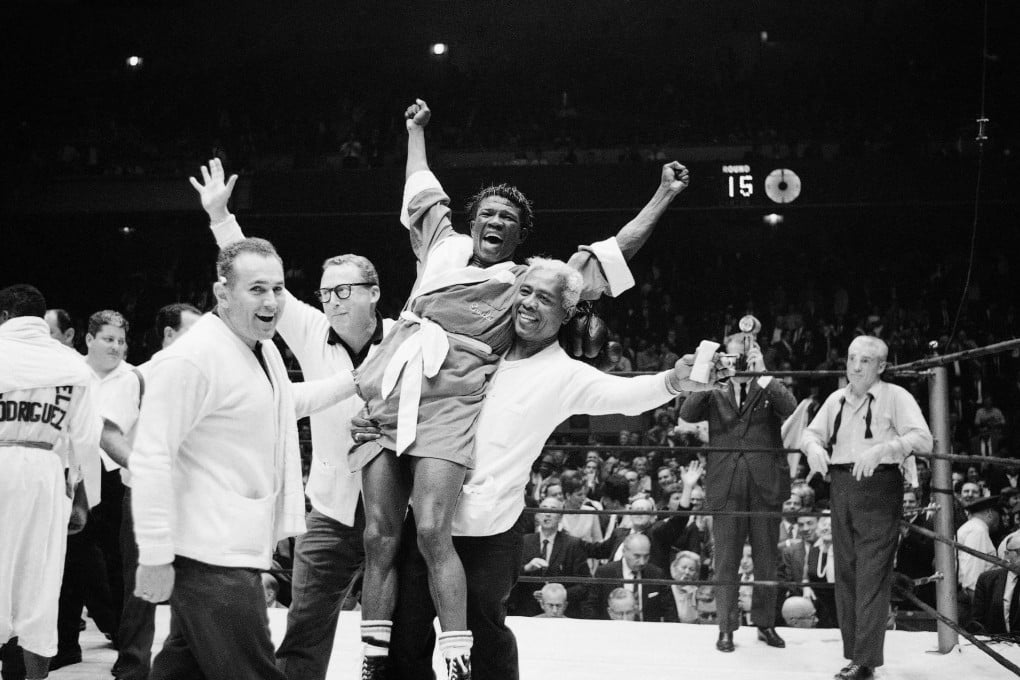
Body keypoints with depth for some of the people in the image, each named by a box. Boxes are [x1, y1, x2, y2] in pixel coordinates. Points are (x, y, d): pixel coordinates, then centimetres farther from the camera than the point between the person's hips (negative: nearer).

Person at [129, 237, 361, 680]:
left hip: (240, 552, 10)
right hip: (212, 560, -10)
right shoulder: (191, 359, -19)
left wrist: (355, 380, 26)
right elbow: (150, 459, -22)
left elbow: (283, 403, 33)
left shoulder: (264, 350, 12)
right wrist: (155, 558, -23)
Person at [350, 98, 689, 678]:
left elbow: (614, 253, 13)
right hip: (384, 401, 3)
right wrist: (417, 131, 50)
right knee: (380, 537, 0)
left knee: (432, 534, -18)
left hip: (447, 408, -3)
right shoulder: (442, 245, 21)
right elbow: (423, 190, 38)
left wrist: (664, 197, 11)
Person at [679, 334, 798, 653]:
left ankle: (765, 623, 20)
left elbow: (791, 408, -12)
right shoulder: (716, 396, 12)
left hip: (765, 485, 0)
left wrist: (762, 375, -15)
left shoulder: (770, 391, 9)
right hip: (726, 487, 0)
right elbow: (686, 414, -4)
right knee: (726, 561, 1)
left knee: (767, 560, 8)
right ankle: (726, 627, 9)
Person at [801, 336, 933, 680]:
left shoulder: (895, 397, -4)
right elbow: (811, 432, 15)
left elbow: (923, 438, -13)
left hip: (878, 488, -6)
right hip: (842, 487, 6)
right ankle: (853, 652, 18)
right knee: (845, 573, 9)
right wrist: (814, 447, -9)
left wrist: (882, 449, -27)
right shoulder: (836, 400, 15)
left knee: (872, 575, -8)